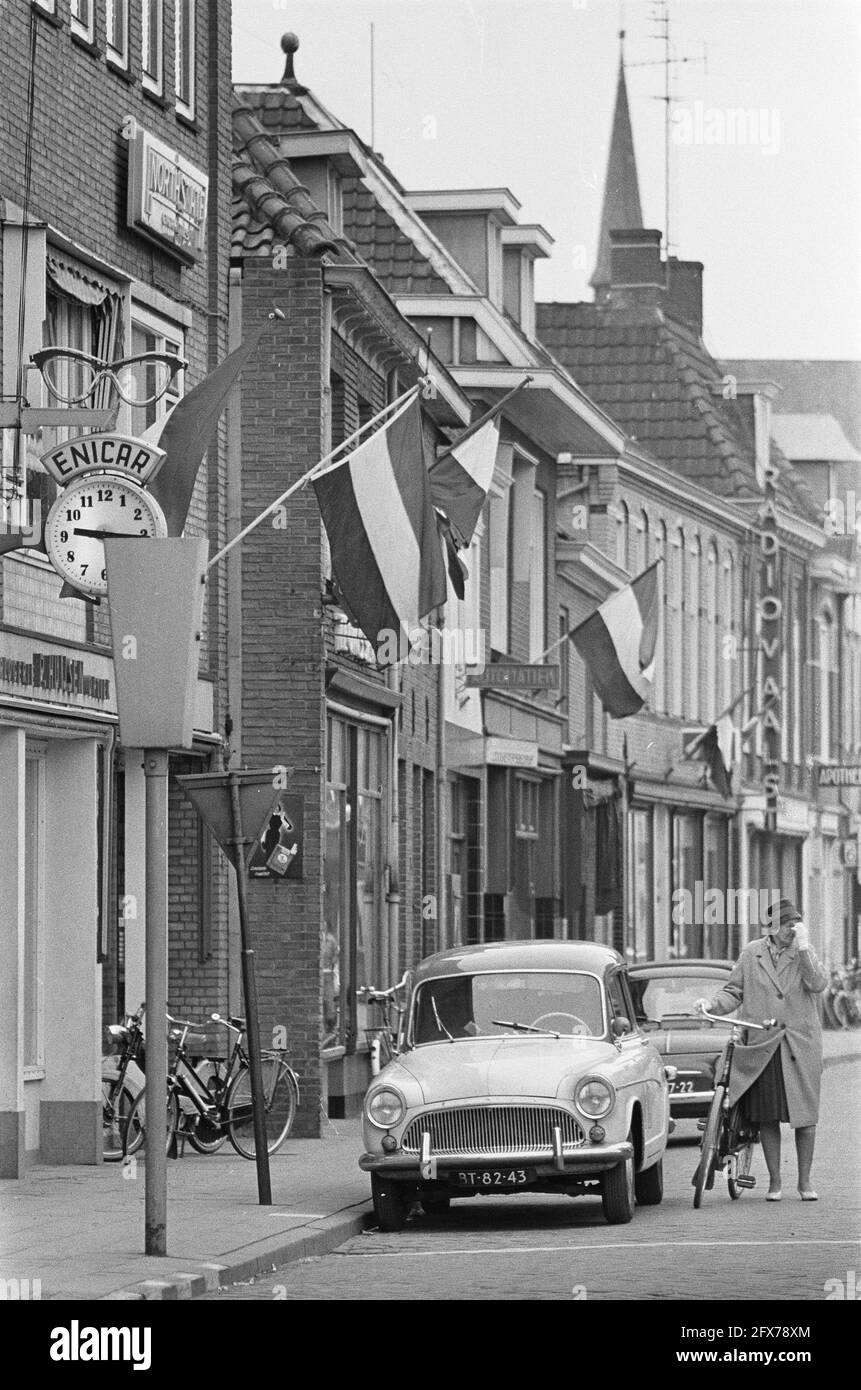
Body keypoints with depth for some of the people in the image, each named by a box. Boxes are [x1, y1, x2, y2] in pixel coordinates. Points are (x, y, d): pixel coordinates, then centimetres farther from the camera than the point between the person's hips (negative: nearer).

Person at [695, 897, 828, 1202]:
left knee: (805, 1116, -1)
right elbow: (734, 992, 9)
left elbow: (817, 984, -11)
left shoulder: (803, 953, 5)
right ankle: (774, 1182, 13)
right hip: (761, 1047, 1)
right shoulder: (751, 954, 7)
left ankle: (805, 1182, 10)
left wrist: (803, 948, -16)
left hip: (800, 1046, -1)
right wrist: (712, 1004, -9)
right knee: (767, 1118, 2)